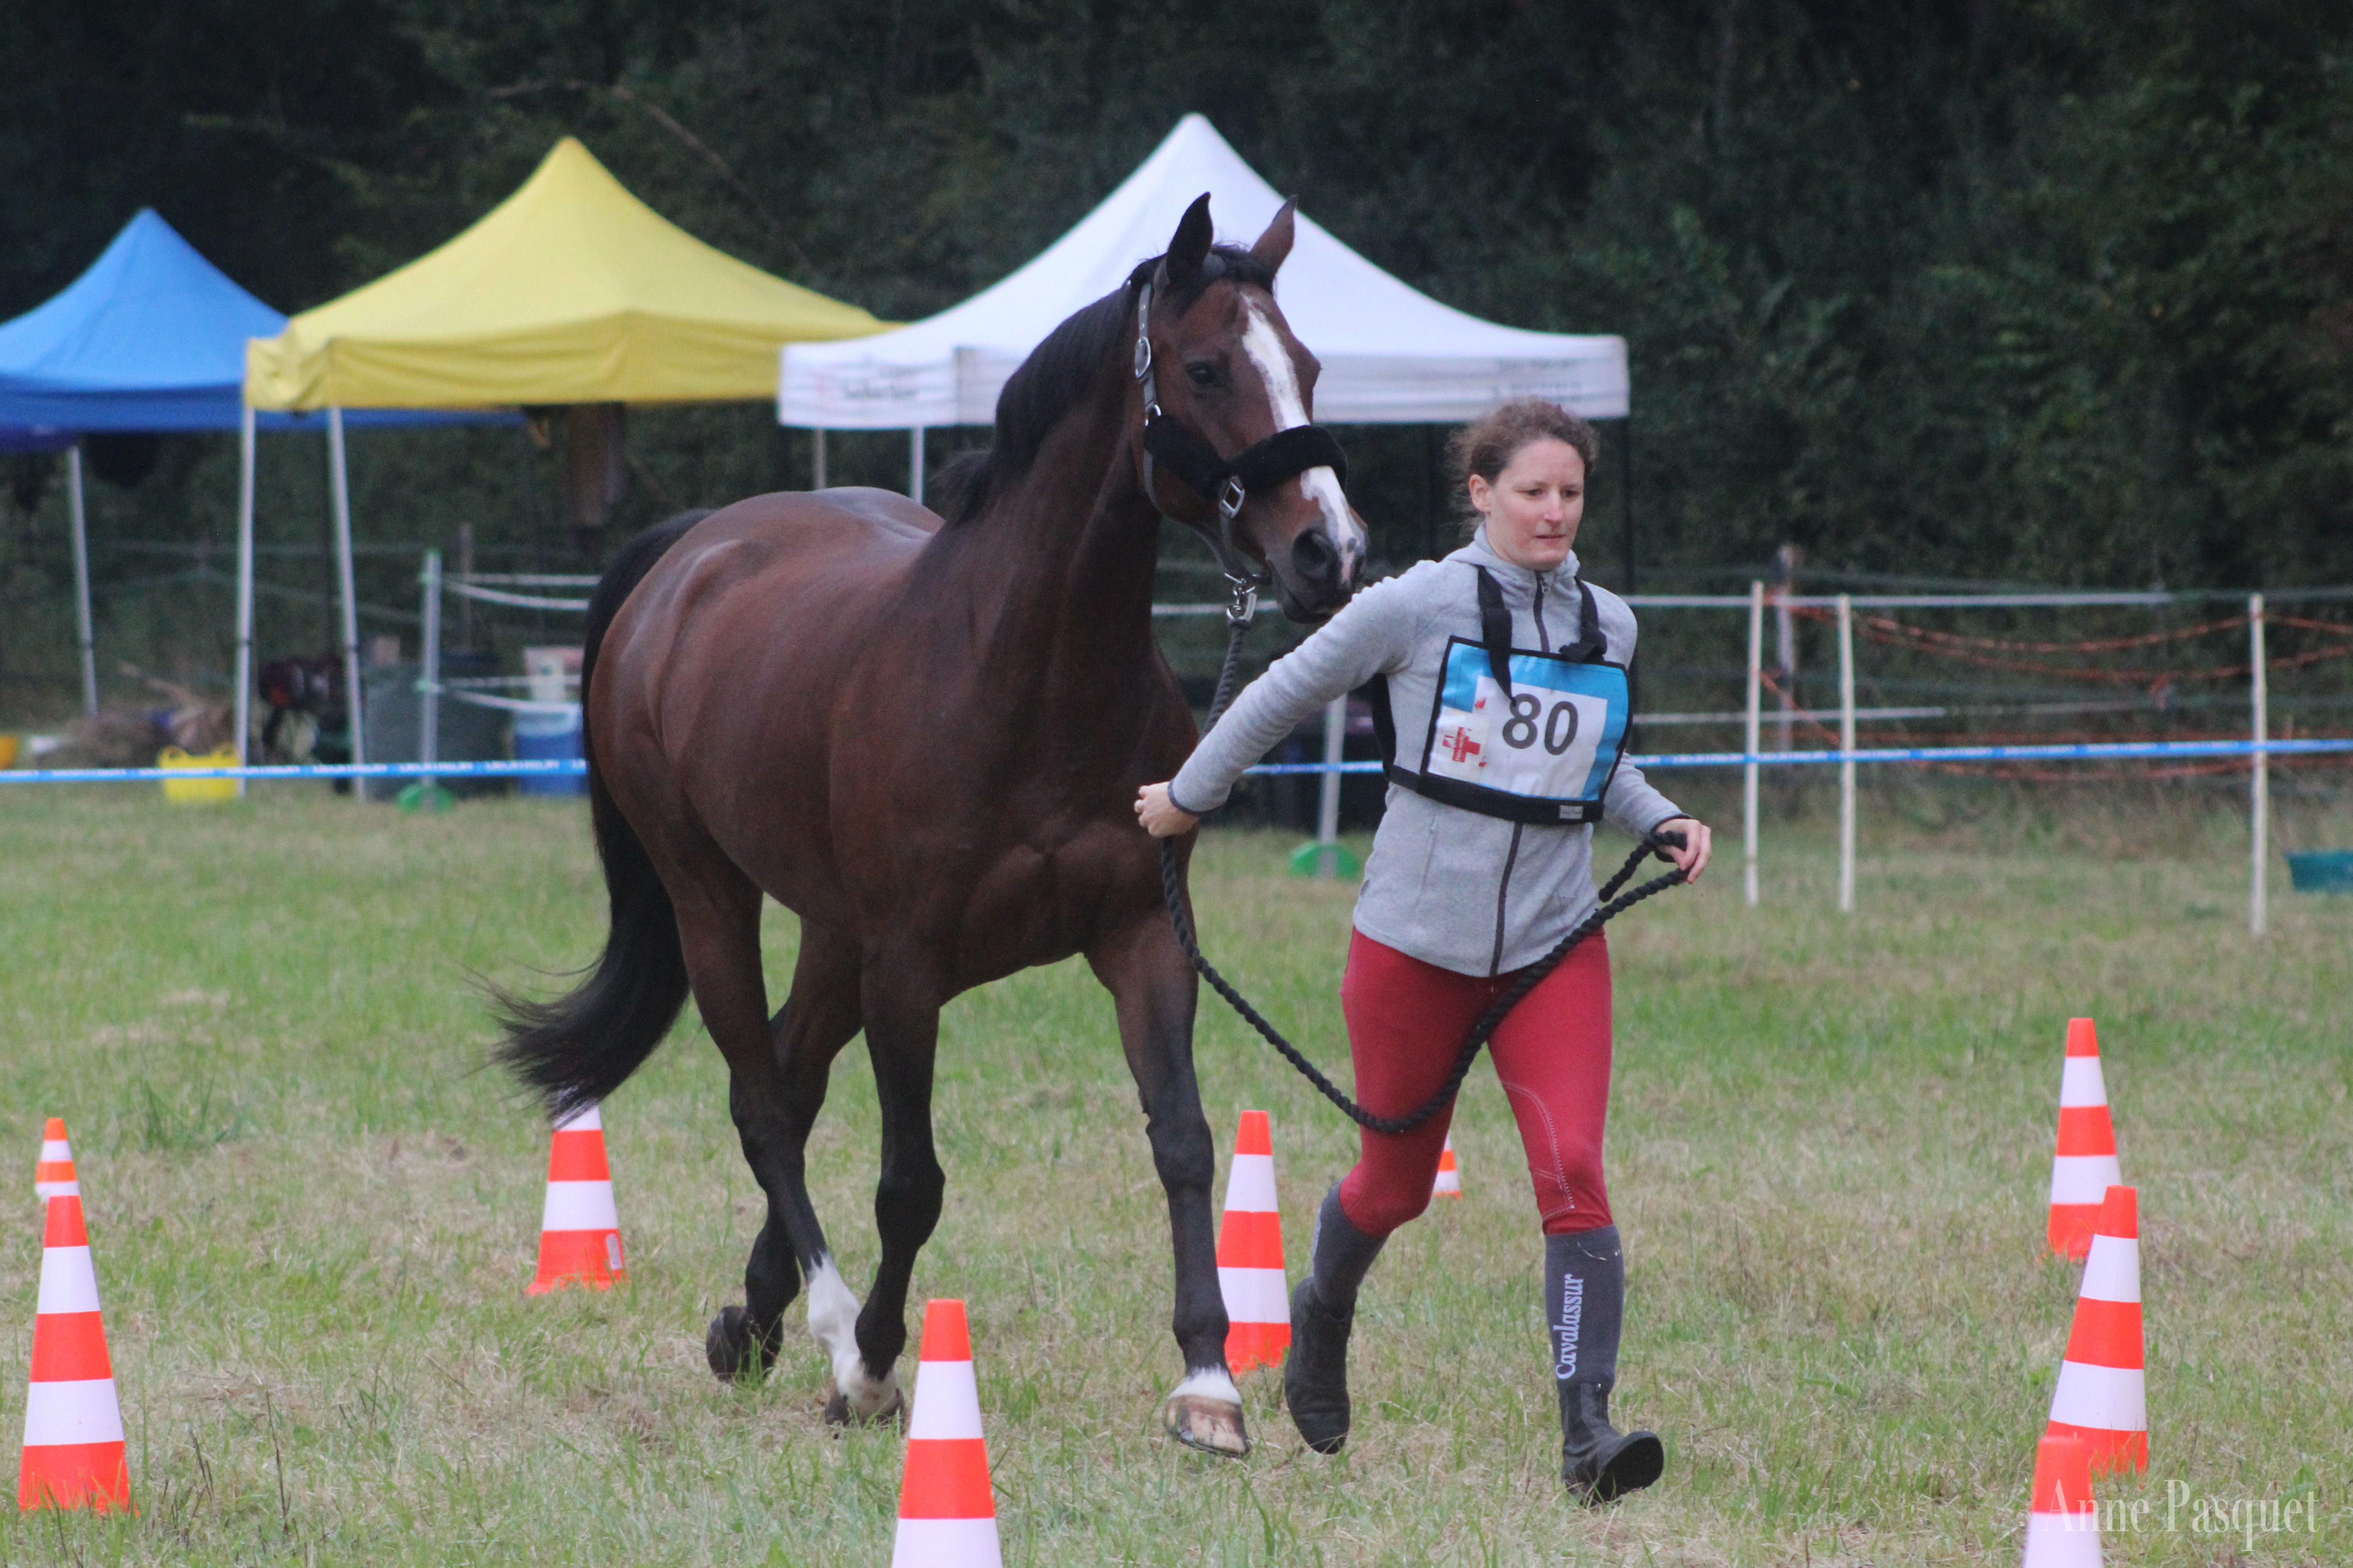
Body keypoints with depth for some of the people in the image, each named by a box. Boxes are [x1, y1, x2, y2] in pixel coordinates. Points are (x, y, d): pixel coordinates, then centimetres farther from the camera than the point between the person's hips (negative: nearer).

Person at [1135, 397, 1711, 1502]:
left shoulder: (1608, 627, 6)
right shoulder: (1417, 608, -7)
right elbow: (1286, 694, 5)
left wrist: (1661, 821, 4)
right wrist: (1188, 797, 14)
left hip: (1553, 946, 2)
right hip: (1415, 942, -2)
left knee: (1573, 1173, -16)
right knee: (1396, 1182, 12)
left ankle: (1587, 1430, -20)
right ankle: (1322, 1315, 46)